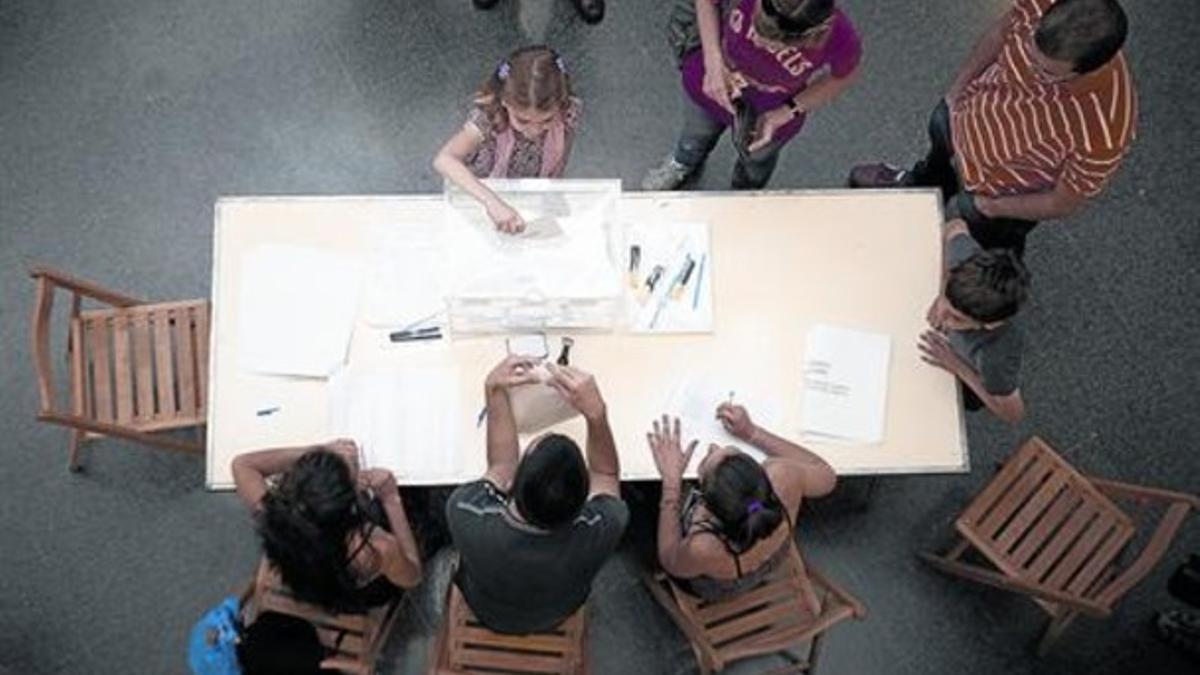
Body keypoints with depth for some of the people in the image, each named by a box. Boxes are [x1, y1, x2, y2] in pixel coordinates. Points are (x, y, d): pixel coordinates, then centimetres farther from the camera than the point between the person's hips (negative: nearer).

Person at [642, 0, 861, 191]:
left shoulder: (839, 39, -40)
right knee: (697, 133, 35)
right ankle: (684, 163, 72)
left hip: (770, 116, 0)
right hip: (710, 81, 1)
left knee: (756, 158, 34)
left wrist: (785, 114, -23)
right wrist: (714, 63, -27)